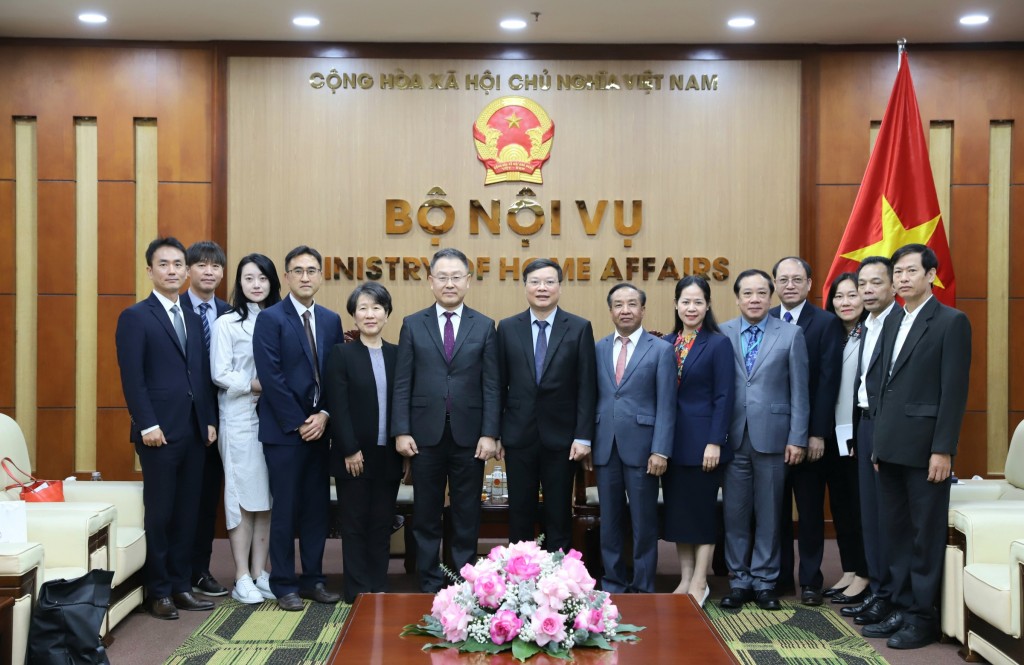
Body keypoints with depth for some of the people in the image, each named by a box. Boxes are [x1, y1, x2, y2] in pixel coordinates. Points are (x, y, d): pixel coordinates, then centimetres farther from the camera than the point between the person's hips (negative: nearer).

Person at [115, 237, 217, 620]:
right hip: (160, 432, -6)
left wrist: (210, 420, 9)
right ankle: (158, 592, 11)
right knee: (160, 512, 1)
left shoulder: (193, 318, 16)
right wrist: (147, 424, -16)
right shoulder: (135, 317, -3)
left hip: (194, 431, 6)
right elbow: (132, 377, -10)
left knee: (187, 512, 9)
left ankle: (180, 585, 18)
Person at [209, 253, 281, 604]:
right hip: (240, 419, -4)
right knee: (242, 496, -1)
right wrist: (255, 386, -14)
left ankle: (259, 574, 14)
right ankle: (242, 579, 6)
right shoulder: (226, 324, 0)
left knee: (267, 497, 6)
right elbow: (220, 374, -6)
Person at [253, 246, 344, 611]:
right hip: (284, 429, -5)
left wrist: (324, 415, -5)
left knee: (318, 507, 9)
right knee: (285, 510, 1)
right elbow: (271, 377, -12)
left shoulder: (331, 320, 11)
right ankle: (285, 585, 11)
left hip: (319, 428, 5)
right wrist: (298, 423, -12)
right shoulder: (270, 319, -6)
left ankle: (313, 580, 20)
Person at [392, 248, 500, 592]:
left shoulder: (484, 327, 5)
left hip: (469, 435, 0)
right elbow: (402, 383, 2)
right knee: (426, 515, 8)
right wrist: (401, 431, -6)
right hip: (425, 435, 0)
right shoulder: (413, 325, 5)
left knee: (467, 515, 7)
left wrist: (489, 434, -7)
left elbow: (491, 386, 1)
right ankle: (429, 583, 18)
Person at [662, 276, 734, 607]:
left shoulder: (718, 343, -6)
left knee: (703, 511, 2)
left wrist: (715, 442, -15)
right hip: (672, 440, 5)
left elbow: (724, 396, -10)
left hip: (702, 440, -5)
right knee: (677, 511, 10)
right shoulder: (667, 343, 8)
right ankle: (685, 579, 20)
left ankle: (699, 583, 11)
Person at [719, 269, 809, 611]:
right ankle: (739, 580, 17)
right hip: (733, 437, 1)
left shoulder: (791, 334, 1)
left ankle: (764, 582, 18)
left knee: (769, 513, 7)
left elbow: (799, 391, 1)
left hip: (772, 436, -1)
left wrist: (797, 438, -4)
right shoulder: (722, 334, 3)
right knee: (734, 512, 6)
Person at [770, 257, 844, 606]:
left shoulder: (826, 323, -3)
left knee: (811, 509, 6)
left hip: (809, 433, -3)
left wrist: (818, 433, -13)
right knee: (775, 507, 10)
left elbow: (828, 381, -8)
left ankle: (810, 579, 15)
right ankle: (779, 574, 21)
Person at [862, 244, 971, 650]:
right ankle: (902, 609, 21)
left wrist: (943, 449, -16)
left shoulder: (951, 322, -6)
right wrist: (878, 440, 12)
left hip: (924, 446, -7)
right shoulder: (893, 322, 15)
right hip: (891, 446, 7)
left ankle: (923, 618, 10)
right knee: (895, 531, 11)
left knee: (926, 534, 1)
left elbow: (954, 391, -11)